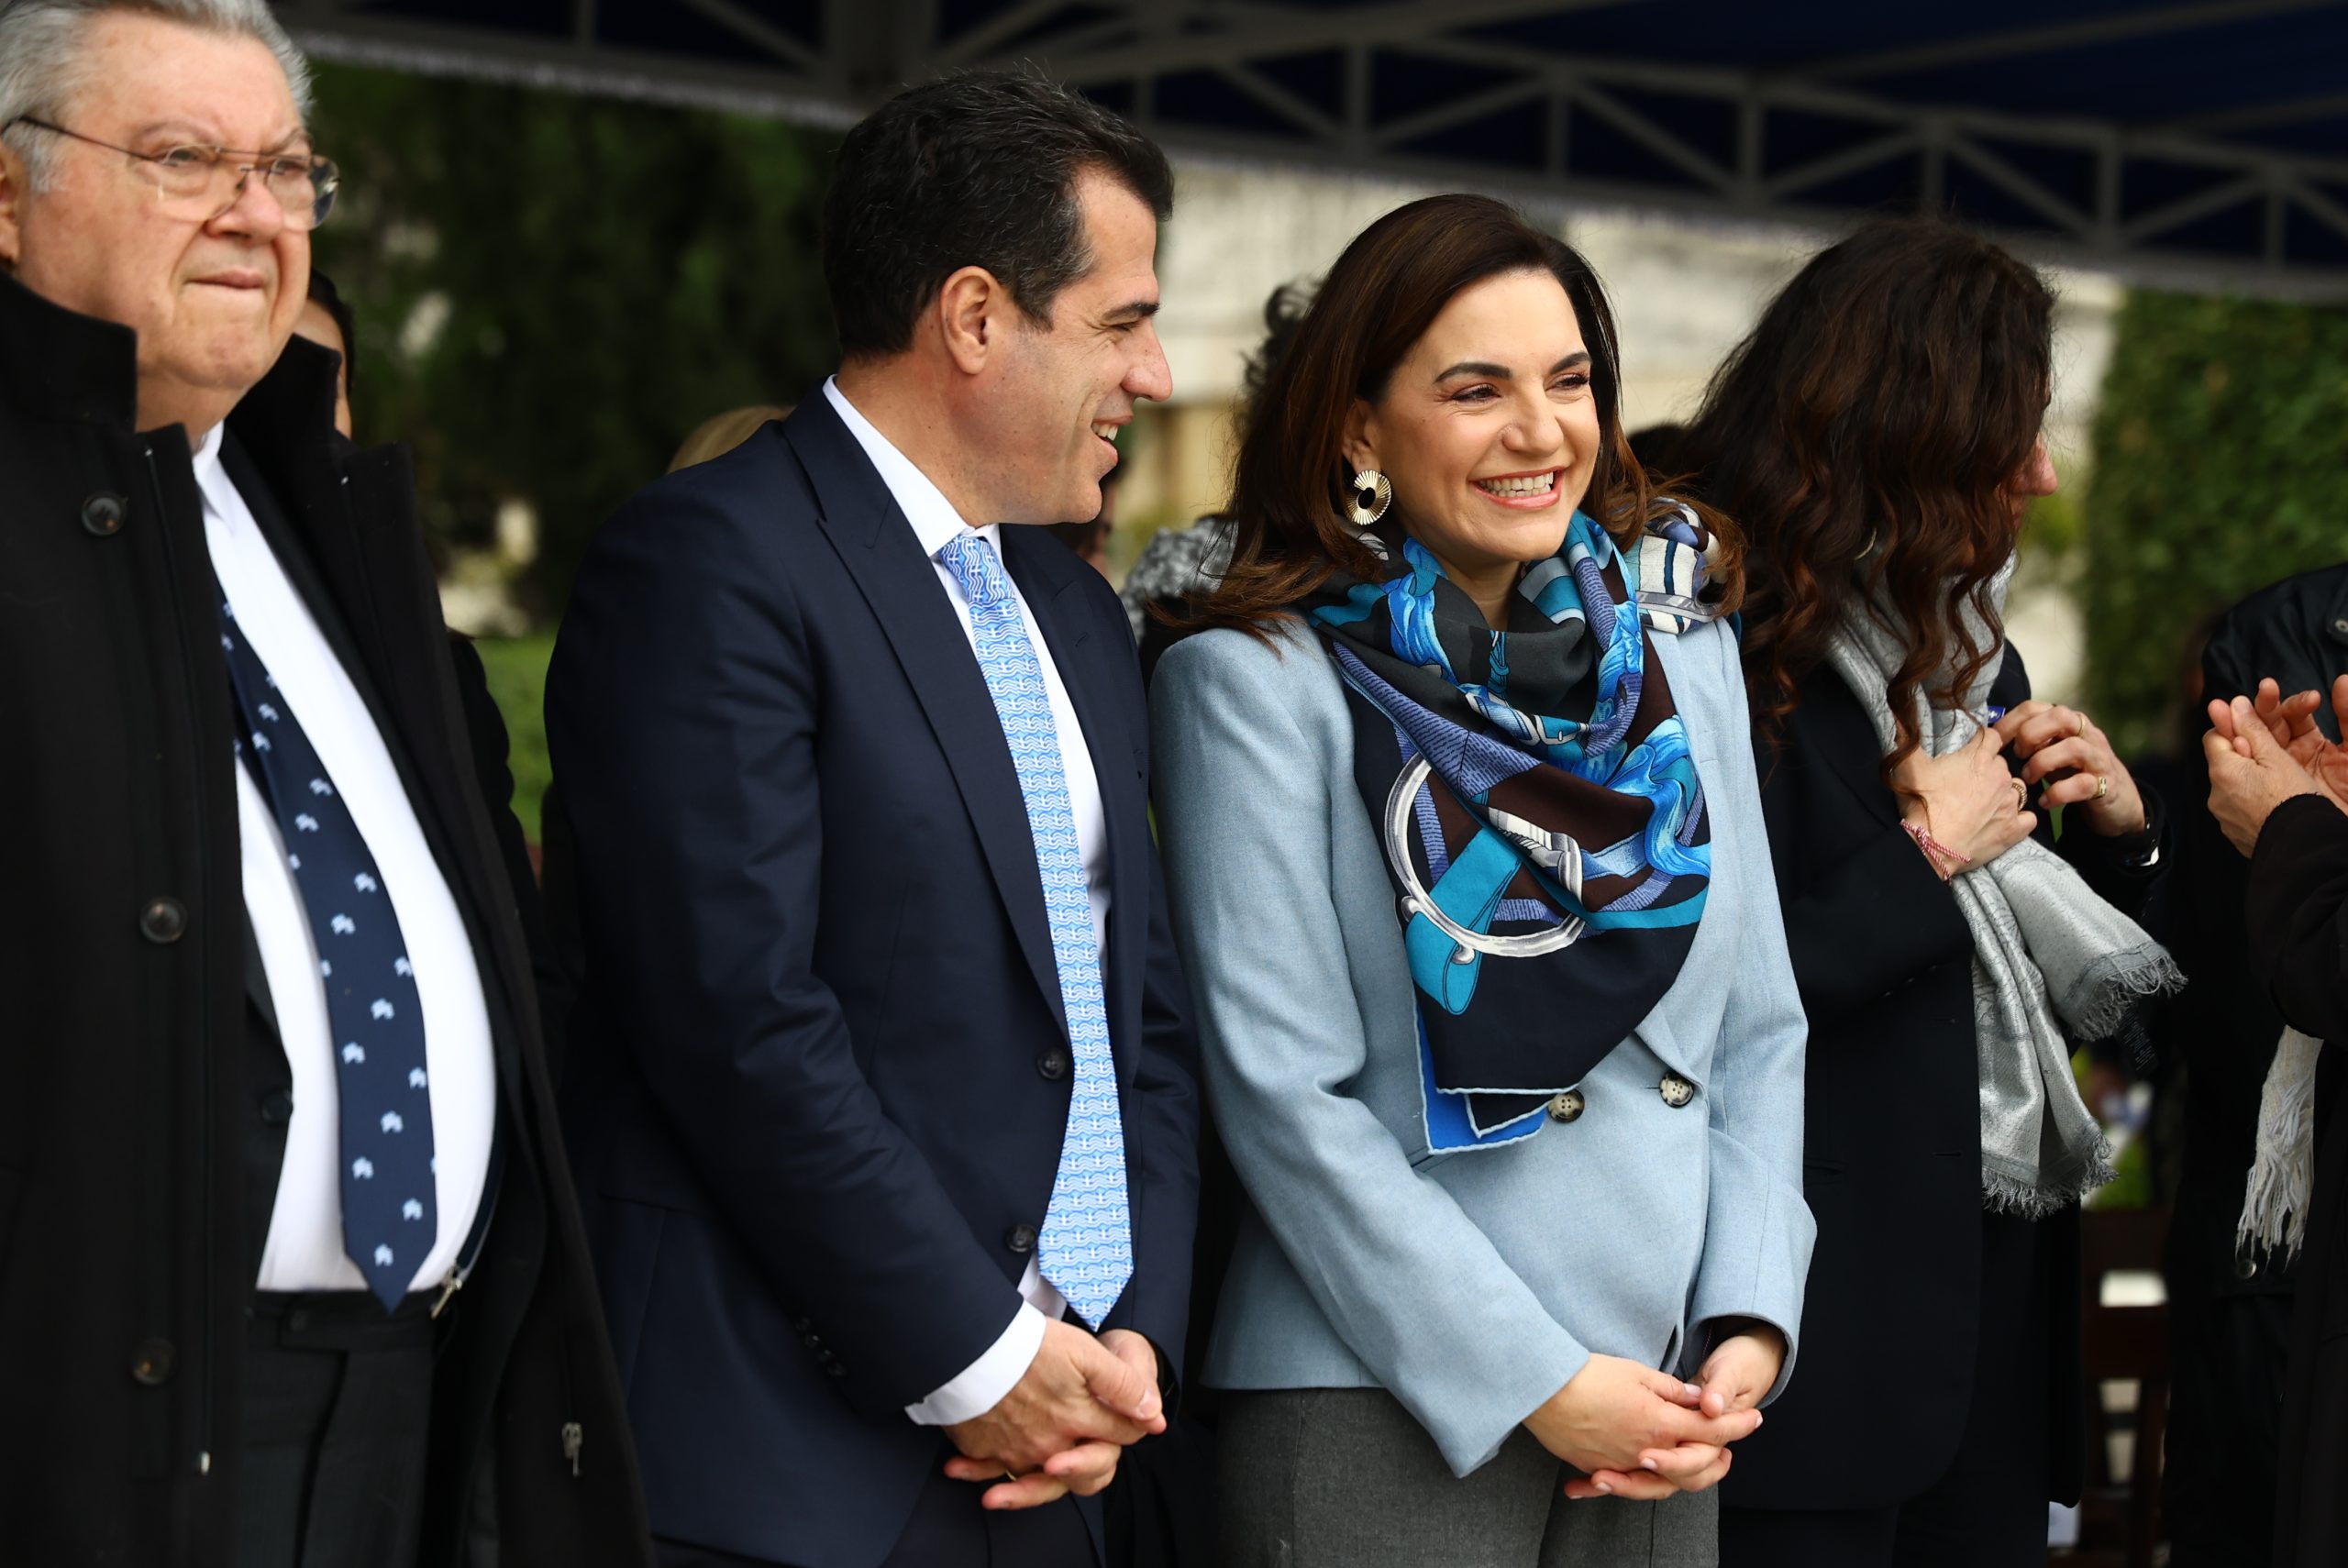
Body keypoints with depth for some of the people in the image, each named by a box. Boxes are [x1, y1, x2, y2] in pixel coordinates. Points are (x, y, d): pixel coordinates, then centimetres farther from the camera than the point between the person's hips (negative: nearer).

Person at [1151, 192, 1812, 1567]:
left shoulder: (1682, 645, 11)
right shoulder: (1258, 683, -5)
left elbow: (1759, 1030, 12)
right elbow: (1285, 1091, -10)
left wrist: (1748, 1327, -1)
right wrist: (1536, 1382, -13)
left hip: (1660, 1407, 5)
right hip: (1385, 1416, -4)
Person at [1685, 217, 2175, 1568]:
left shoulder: (1976, 650, 14)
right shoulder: (1745, 662, -13)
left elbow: (2082, 985, 21)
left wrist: (2117, 824, 3)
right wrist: (1921, 860, -16)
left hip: (2002, 1292, 8)